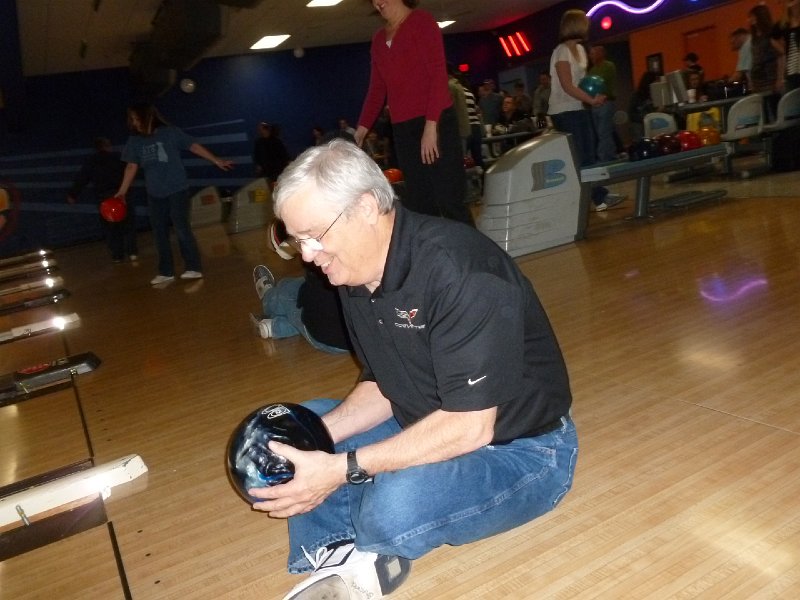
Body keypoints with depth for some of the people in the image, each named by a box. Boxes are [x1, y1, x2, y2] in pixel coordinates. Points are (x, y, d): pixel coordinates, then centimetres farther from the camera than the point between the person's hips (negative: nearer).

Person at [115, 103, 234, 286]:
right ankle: (166, 272, 16)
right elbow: (132, 166, 5)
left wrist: (216, 161, -6)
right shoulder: (134, 141, 3)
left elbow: (194, 146, -4)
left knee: (182, 229, -7)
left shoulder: (170, 133, -7)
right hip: (154, 194, 5)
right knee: (159, 233, 7)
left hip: (177, 190, -5)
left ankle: (194, 268, 1)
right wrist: (122, 191, 0)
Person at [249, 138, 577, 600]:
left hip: (522, 448, -8)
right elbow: (383, 387, 8)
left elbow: (470, 426, -29)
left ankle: (353, 557, -1)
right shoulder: (356, 276, 0)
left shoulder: (458, 268, -27)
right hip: (433, 429, 8)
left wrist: (342, 468, -29)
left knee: (396, 504, -35)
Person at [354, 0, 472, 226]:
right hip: (403, 130, 6)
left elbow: (438, 74, -9)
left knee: (449, 202, -11)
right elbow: (377, 90, 20)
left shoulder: (422, 21, 1)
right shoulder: (378, 39, 19)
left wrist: (431, 125, -17)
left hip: (435, 124, -6)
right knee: (418, 206, 4)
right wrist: (362, 128, 8)